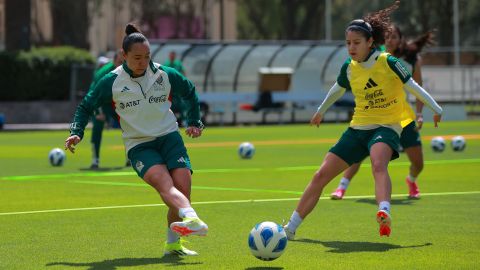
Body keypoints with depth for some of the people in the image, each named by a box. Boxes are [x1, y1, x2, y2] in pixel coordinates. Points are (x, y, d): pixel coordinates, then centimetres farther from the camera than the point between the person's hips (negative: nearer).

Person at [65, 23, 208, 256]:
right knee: (164, 183, -31)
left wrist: (194, 122, 17)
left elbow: (190, 93, 21)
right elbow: (86, 106, 11)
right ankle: (192, 219, -58)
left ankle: (173, 243, 0)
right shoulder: (112, 82, -3)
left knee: (183, 188, -18)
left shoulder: (165, 75, 1)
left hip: (169, 137, 3)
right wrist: (76, 132, -1)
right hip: (139, 146, -3)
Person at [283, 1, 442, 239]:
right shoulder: (349, 68, 4)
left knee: (378, 164, -38)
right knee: (321, 175, 0)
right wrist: (320, 111, 39)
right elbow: (337, 90, 24)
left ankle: (384, 213, -62)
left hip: (386, 128, -5)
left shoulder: (388, 63, -10)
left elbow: (412, 86, 0)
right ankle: (290, 228, 8)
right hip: (357, 129, 5)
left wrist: (435, 109, 2)